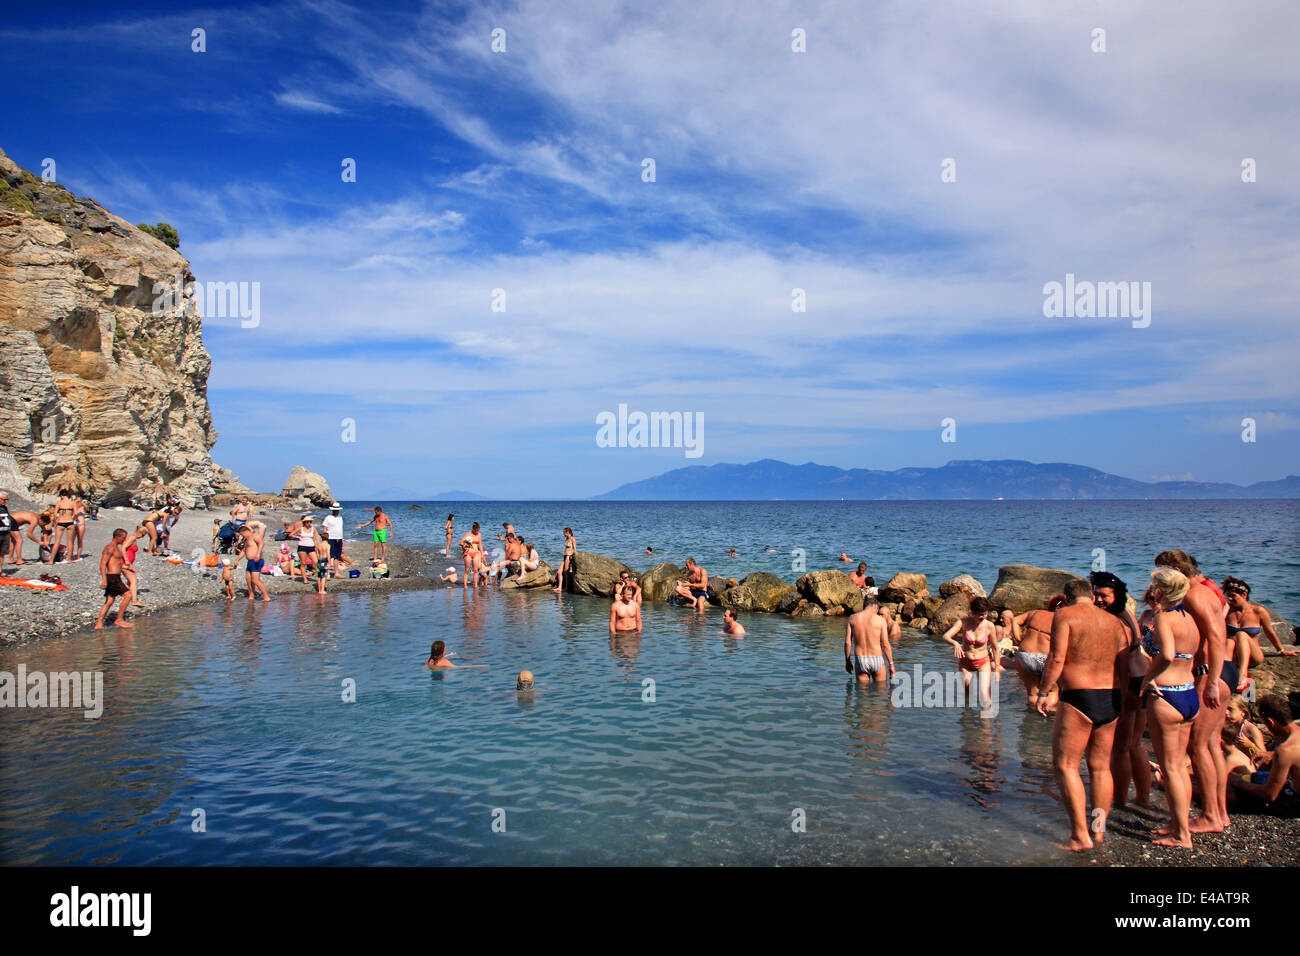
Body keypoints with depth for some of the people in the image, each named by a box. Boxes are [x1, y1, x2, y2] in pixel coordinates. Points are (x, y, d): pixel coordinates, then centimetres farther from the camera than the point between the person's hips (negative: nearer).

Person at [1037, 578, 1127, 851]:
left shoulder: (1065, 615, -4)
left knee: (1066, 766, 2)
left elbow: (1057, 658, -13)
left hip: (1078, 698, -6)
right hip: (1111, 699, 6)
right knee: (1100, 767, 16)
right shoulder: (1114, 621, 12)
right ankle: (1099, 830, 22)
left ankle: (1081, 835, -2)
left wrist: (1043, 692, -5)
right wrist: (1122, 701, 18)